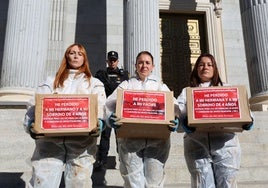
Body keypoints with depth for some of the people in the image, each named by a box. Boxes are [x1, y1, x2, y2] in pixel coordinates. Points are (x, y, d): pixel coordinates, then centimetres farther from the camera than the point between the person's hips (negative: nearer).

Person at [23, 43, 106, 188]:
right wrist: (30, 124, -11)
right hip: (49, 139, 1)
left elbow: (100, 106, 3)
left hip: (82, 140, -1)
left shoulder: (94, 83, 19)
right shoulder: (51, 81, 23)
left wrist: (99, 122, -19)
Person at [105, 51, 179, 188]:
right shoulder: (126, 85, 19)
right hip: (130, 138, 0)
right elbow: (110, 103, 2)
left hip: (157, 139, 1)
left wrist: (175, 119, -18)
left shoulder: (161, 86, 21)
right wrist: (110, 117, -20)